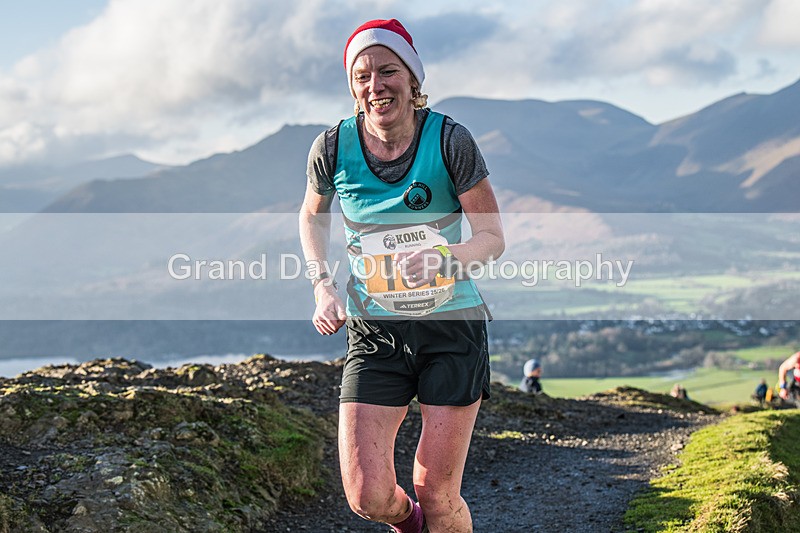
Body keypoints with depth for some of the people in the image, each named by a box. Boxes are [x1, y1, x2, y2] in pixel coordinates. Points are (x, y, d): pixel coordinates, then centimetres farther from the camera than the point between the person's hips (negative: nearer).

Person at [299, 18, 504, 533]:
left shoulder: (451, 140, -10)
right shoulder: (334, 147, -5)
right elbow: (312, 217, 16)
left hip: (453, 326, -1)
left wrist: (444, 259, -25)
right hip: (374, 332, 2)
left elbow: (493, 238, -4)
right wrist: (323, 286, 0)